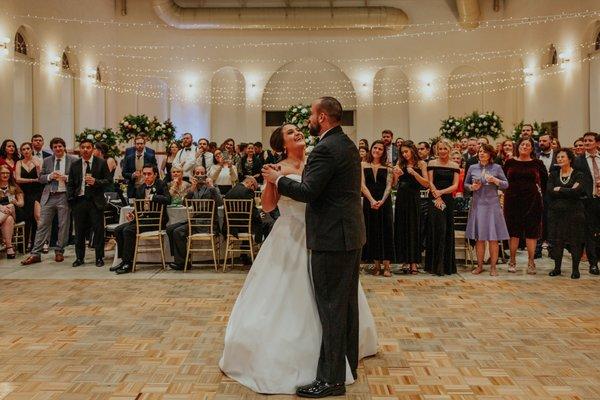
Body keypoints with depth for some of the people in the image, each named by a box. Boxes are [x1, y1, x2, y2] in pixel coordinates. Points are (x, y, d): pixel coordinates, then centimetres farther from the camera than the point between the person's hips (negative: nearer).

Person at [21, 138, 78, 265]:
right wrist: (50, 176, -8)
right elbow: (40, 178, 11)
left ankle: (59, 252, 16)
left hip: (64, 196, -3)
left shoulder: (73, 160, 1)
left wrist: (65, 177, -16)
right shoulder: (47, 161, 12)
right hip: (49, 197, 3)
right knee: (43, 225, 1)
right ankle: (35, 254, 3)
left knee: (63, 225, 4)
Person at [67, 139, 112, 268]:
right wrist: (71, 199, 2)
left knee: (98, 230, 0)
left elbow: (109, 180, 0)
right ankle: (79, 257, 20)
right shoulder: (75, 165, 10)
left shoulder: (101, 163, 2)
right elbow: (70, 184, 12)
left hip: (96, 201, -2)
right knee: (79, 231, 8)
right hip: (79, 200, 3)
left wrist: (95, 182, -16)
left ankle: (99, 258, 10)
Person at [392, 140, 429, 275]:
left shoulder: (421, 164, 1)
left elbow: (426, 184, -7)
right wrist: (396, 175, -15)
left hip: (414, 199, -3)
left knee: (413, 229, -1)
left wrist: (414, 173, -17)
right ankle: (404, 260, 12)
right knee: (401, 229, 4)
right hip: (401, 198, 3)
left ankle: (413, 262, 1)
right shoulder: (400, 163, 8)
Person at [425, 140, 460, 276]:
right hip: (435, 200, -3)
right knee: (437, 229, -9)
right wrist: (437, 197, -14)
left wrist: (441, 192, -12)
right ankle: (436, 265, -4)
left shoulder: (454, 166, 10)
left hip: (448, 200, 3)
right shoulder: (432, 163, 5)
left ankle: (447, 265, 11)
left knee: (447, 231, 3)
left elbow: (455, 185, 2)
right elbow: (430, 183, -2)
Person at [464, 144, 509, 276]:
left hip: (492, 205, -1)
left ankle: (493, 266, 7)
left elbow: (506, 185, 3)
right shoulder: (472, 168, 8)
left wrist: (495, 181, -15)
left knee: (493, 238, -1)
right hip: (477, 205, 2)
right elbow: (465, 184, 15)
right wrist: (472, 187, -6)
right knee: (479, 238, 4)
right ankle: (480, 265, 15)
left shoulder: (497, 168, 3)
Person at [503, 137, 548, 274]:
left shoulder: (537, 163, 3)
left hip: (532, 200, -1)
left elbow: (545, 180, 10)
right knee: (513, 231, 5)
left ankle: (531, 262, 9)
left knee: (531, 231, 2)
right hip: (512, 200, 1)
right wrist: (507, 191, 5)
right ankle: (512, 261, 13)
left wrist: (541, 191, 5)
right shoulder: (510, 162, 5)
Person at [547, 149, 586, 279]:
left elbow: (577, 192, -14)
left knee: (575, 241, 0)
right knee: (557, 240, 4)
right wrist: (569, 191, -10)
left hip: (574, 211, -2)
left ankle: (575, 269, 10)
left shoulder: (578, 175, 2)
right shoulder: (554, 174, 10)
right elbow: (549, 191, -6)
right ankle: (557, 267, 15)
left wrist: (559, 190, -8)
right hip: (556, 212, 3)